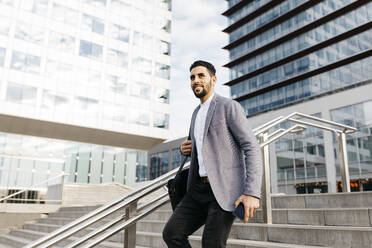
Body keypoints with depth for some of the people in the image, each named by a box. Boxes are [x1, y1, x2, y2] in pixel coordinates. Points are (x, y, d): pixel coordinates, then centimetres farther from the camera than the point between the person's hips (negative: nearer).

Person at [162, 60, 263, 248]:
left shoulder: (230, 107, -5)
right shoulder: (197, 113, 19)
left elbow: (252, 148, -11)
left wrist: (252, 193, -22)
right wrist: (186, 149, 7)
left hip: (225, 189, -7)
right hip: (200, 189, 7)